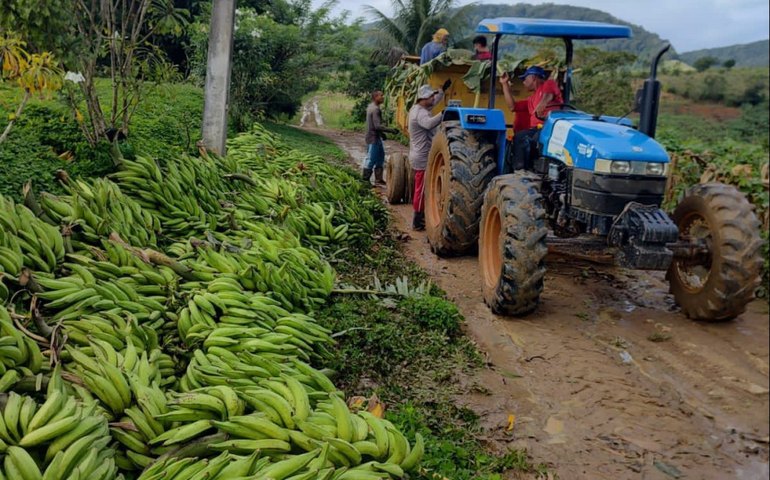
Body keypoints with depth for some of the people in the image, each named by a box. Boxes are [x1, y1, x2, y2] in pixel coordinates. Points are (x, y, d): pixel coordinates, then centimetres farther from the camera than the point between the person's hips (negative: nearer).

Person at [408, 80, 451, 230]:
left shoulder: (418, 108, 13)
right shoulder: (420, 112, -20)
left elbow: (434, 102, 30)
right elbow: (429, 123, -43)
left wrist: (443, 89, 24)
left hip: (419, 156, 11)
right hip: (423, 158, -11)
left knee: (420, 189, 19)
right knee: (422, 190, -5)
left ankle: (420, 217, 29)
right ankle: (418, 222, -1)